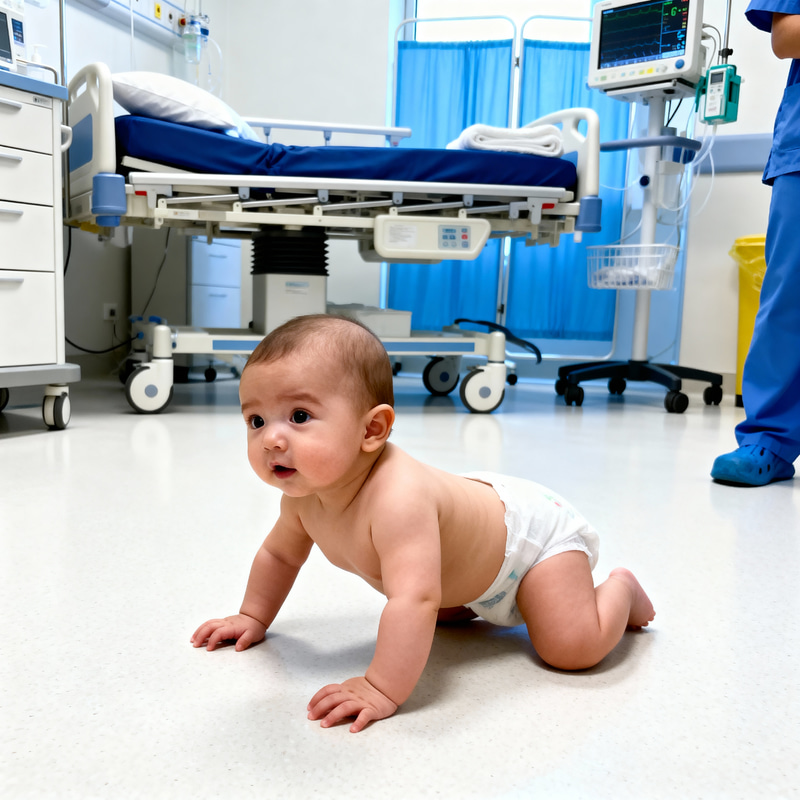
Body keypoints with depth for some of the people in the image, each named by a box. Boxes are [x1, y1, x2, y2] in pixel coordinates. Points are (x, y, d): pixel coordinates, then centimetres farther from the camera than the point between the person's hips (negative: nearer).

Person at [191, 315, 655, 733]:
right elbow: (279, 555, 3)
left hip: (536, 531, -8)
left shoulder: (397, 500, -46)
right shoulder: (305, 495, -17)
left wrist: (382, 690, -52)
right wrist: (253, 618, 5)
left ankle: (619, 588, 11)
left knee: (575, 648, -16)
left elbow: (414, 601, -53)